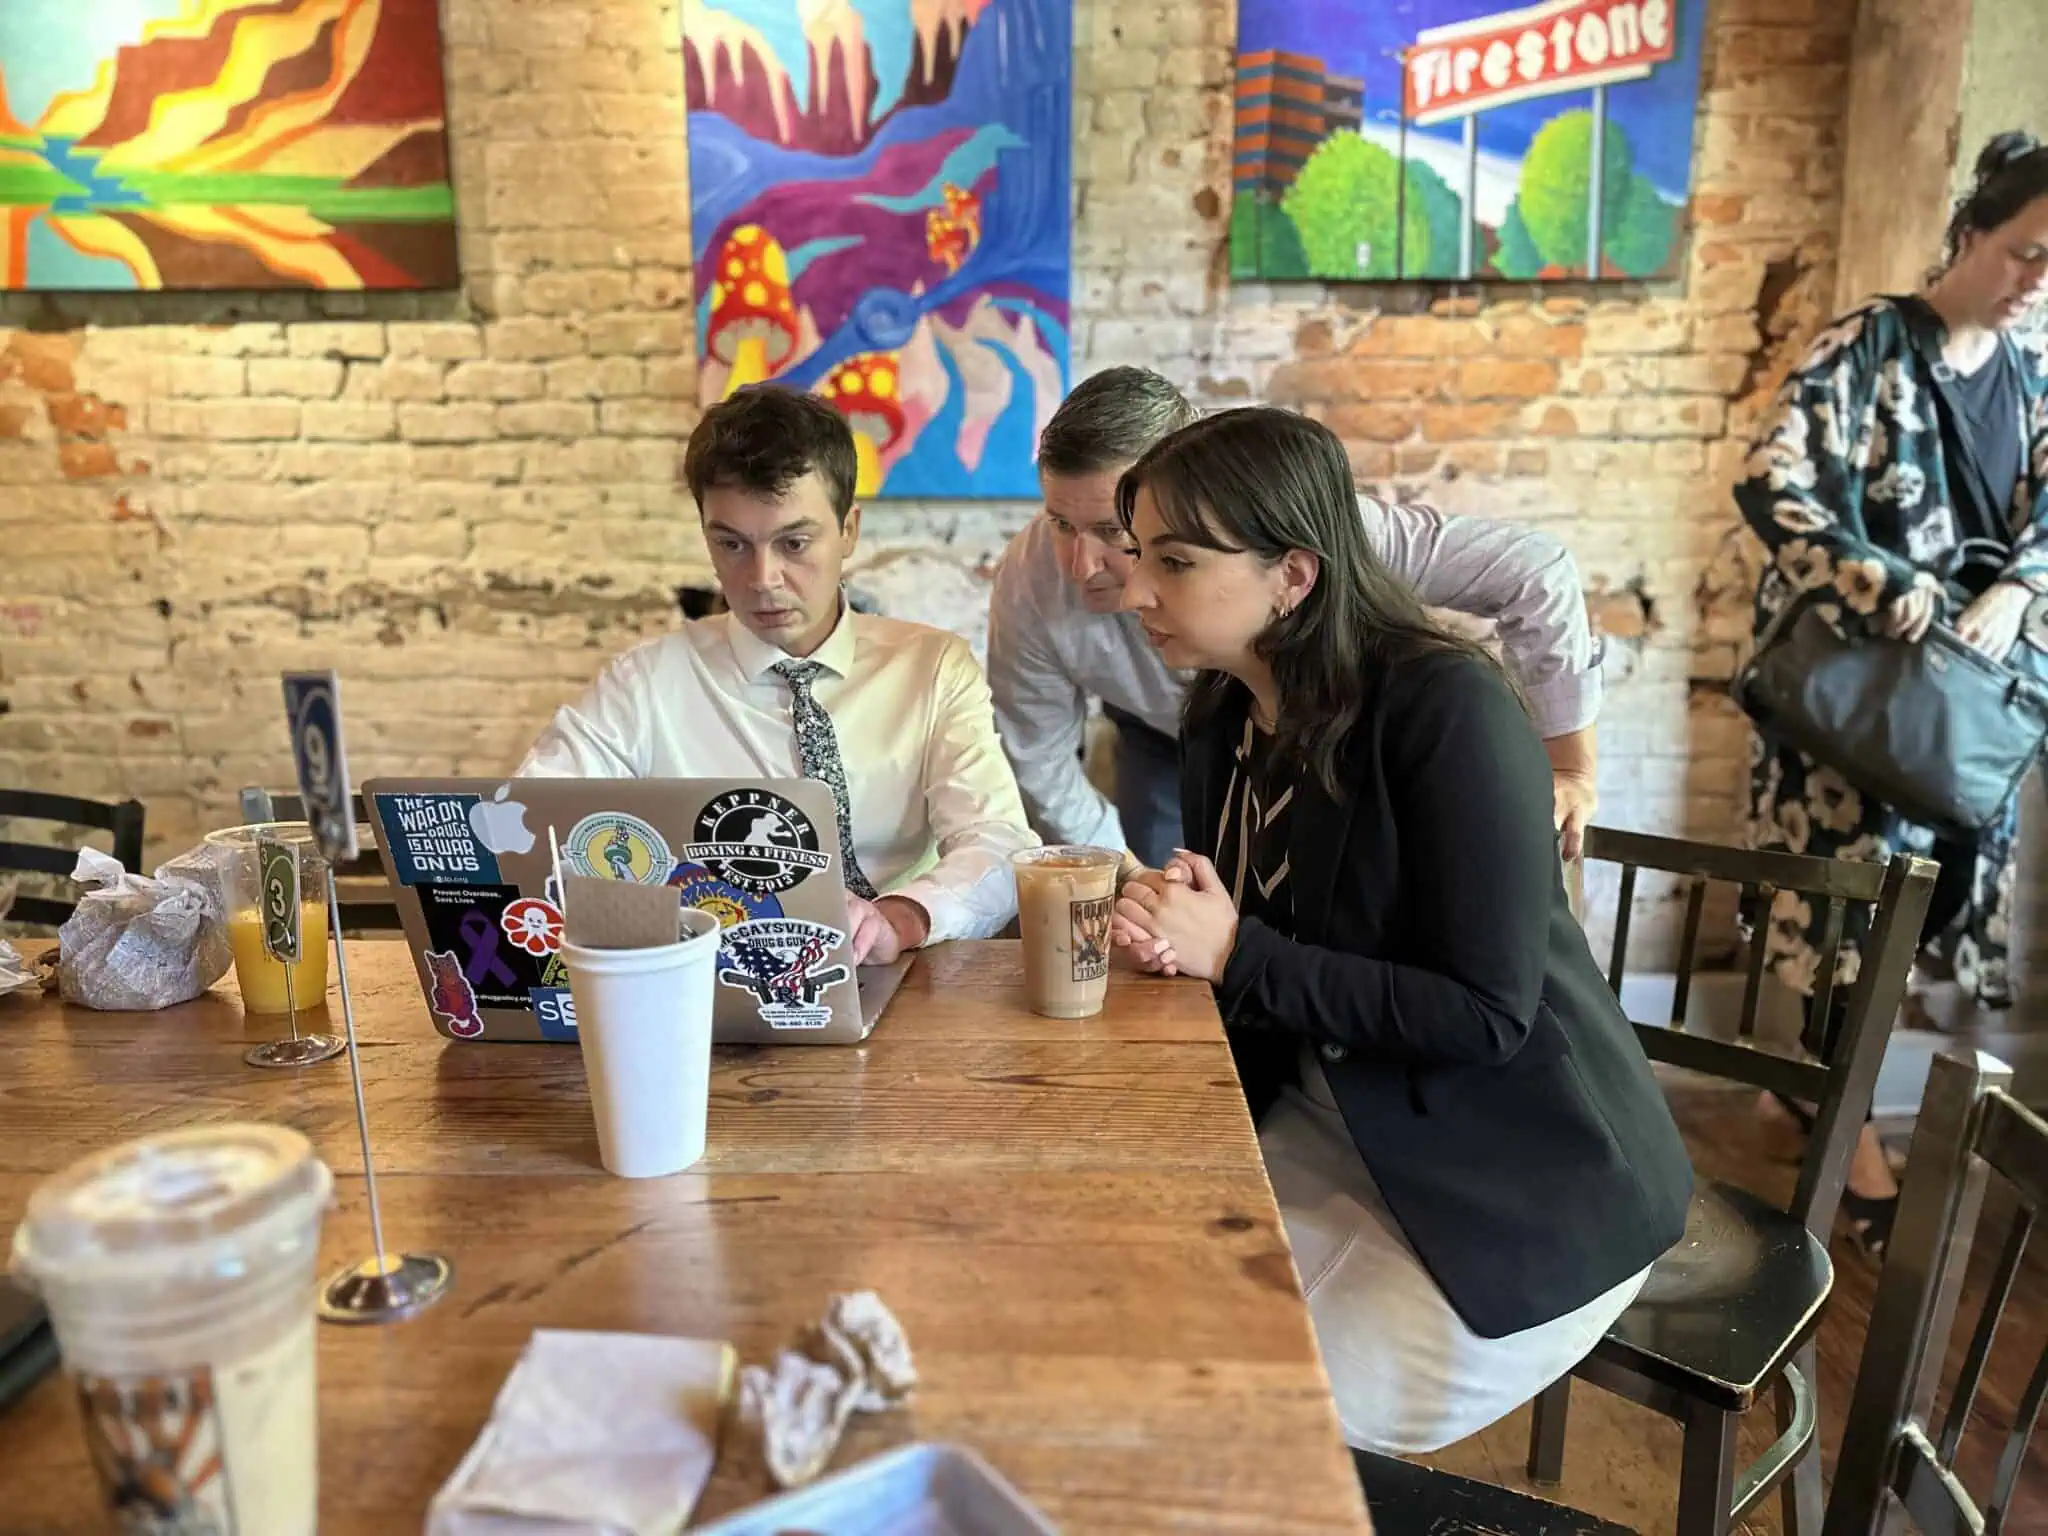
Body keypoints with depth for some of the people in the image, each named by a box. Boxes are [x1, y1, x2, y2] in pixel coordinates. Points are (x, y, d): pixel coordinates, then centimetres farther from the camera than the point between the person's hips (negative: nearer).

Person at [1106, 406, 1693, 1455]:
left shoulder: (1449, 709, -24)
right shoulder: (1223, 718, -1)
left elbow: (1487, 1014, -24)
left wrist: (1235, 954, -24)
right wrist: (1167, 926, -15)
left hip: (1526, 1183, -6)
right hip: (1339, 1126, 7)